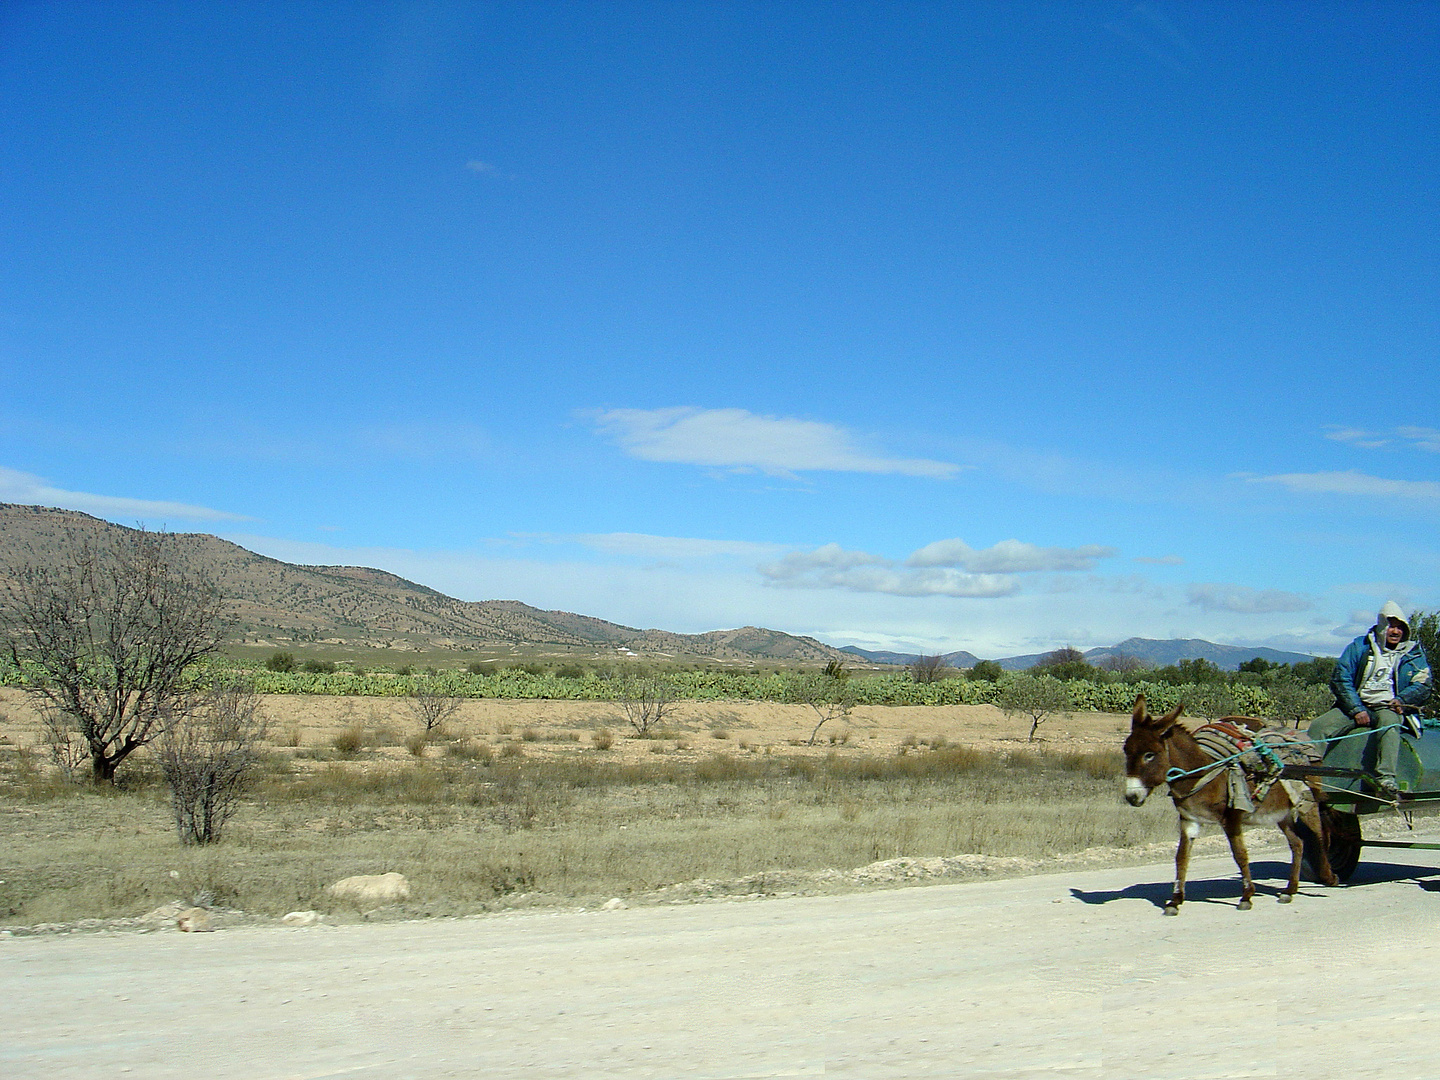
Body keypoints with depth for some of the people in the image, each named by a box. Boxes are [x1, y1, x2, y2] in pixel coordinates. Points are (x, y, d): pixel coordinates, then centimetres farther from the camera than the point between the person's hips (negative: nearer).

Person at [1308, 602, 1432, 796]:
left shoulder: (1413, 654, 14)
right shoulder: (1360, 647, 10)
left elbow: (1422, 686, 8)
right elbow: (1340, 679, 2)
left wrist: (1401, 700, -12)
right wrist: (1357, 709, -10)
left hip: (1388, 708, -1)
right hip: (1355, 705, 1)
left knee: (1388, 723, -39)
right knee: (1318, 726, -24)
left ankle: (1386, 778, -53)